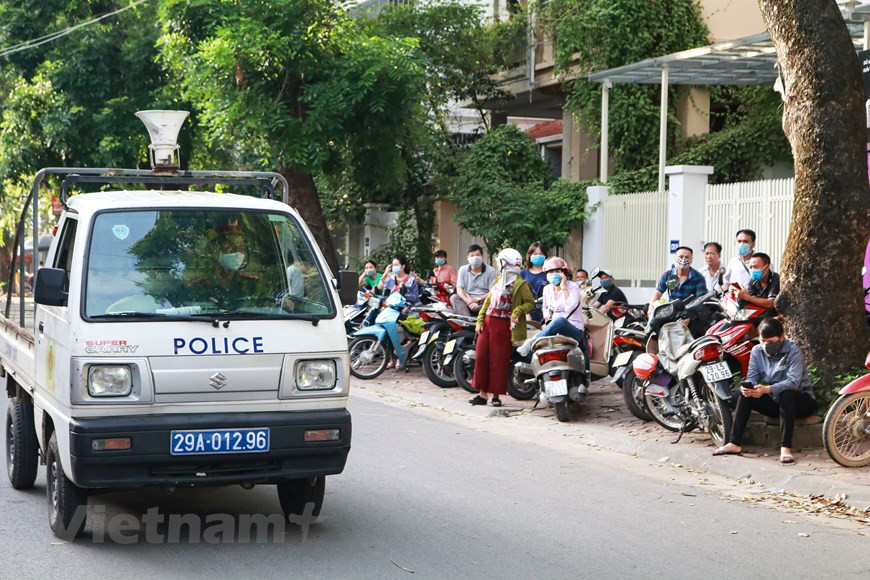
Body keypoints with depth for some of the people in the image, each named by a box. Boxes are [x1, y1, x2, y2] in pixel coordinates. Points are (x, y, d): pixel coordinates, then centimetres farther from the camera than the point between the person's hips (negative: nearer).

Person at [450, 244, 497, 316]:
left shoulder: (491, 271, -1)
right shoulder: (463, 270, 10)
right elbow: (459, 289, 0)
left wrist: (478, 299, -19)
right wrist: (469, 302, -18)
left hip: (484, 302, -3)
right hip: (467, 302, 3)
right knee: (454, 298, -24)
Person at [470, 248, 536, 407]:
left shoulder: (520, 284, -7)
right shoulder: (499, 280, 16)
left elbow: (530, 303, -10)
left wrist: (518, 311, -25)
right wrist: (480, 321, 10)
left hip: (503, 325, -7)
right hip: (488, 322, 7)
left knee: (498, 361, -1)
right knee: (481, 357, 4)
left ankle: (496, 395, 8)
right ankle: (482, 394, 11)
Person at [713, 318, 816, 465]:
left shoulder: (793, 351, -17)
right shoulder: (757, 351, -1)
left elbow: (793, 381, -30)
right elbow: (751, 377, -4)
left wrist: (768, 389, -46)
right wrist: (748, 387, -31)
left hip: (801, 400, -5)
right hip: (775, 402, 5)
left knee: (786, 394, -37)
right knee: (745, 394, -16)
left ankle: (785, 447, -40)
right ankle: (734, 443, -20)